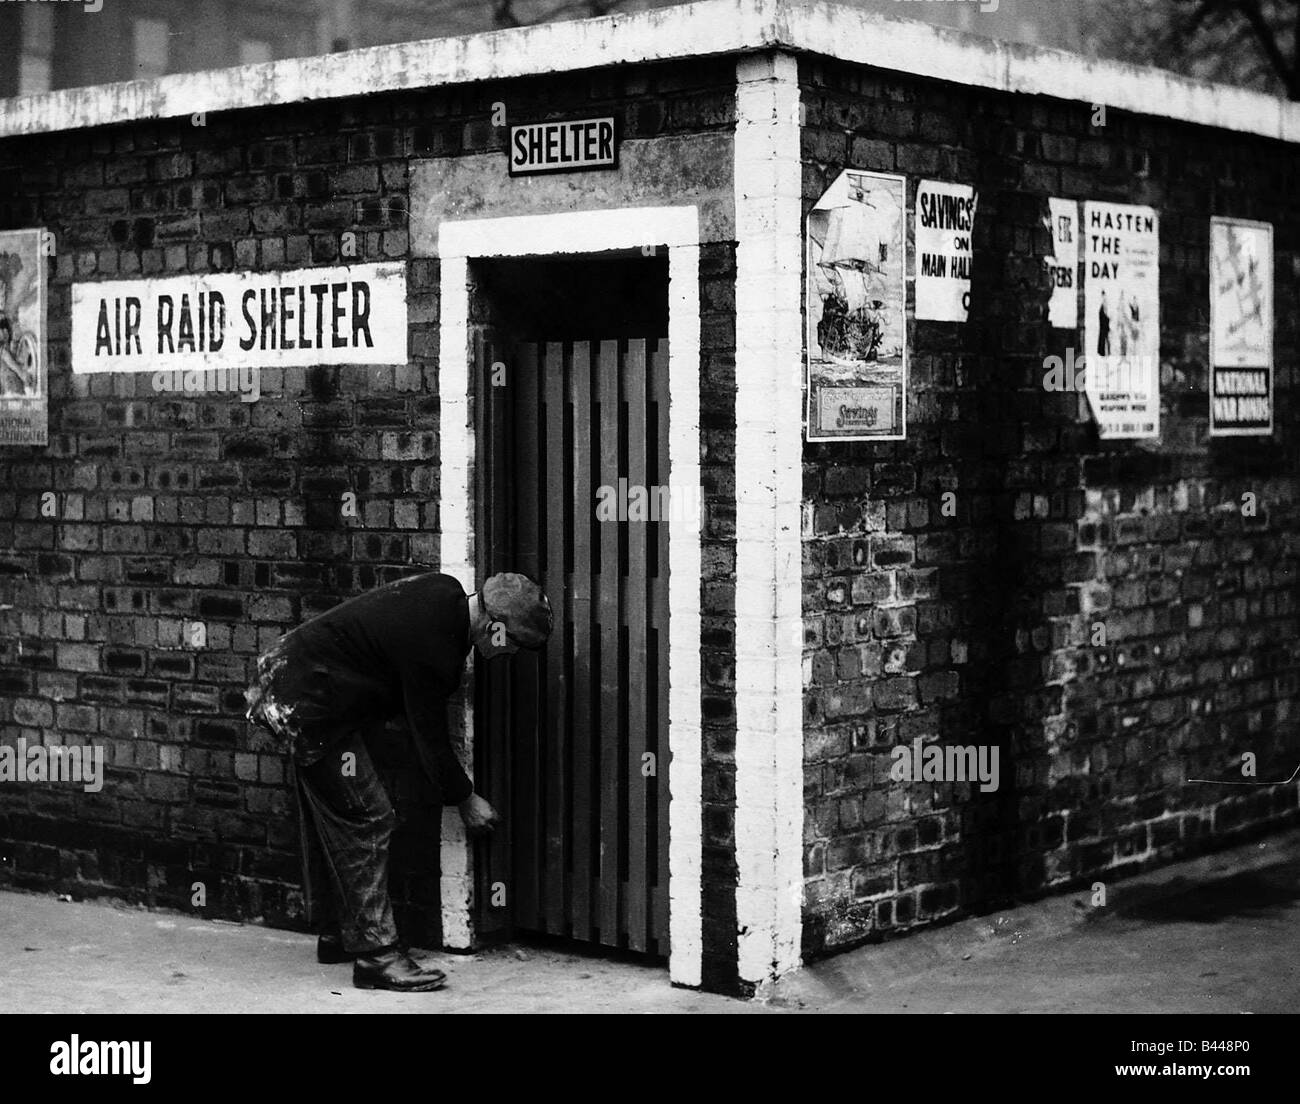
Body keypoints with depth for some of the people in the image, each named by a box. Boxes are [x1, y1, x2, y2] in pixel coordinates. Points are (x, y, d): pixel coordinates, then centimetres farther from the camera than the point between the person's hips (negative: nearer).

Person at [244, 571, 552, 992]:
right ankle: (376, 955, -6)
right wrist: (466, 800, -1)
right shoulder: (432, 650, -27)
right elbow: (430, 737, -16)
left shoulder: (447, 592, -1)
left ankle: (338, 935, 29)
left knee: (334, 824, 18)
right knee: (366, 823, -8)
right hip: (312, 707, -11)